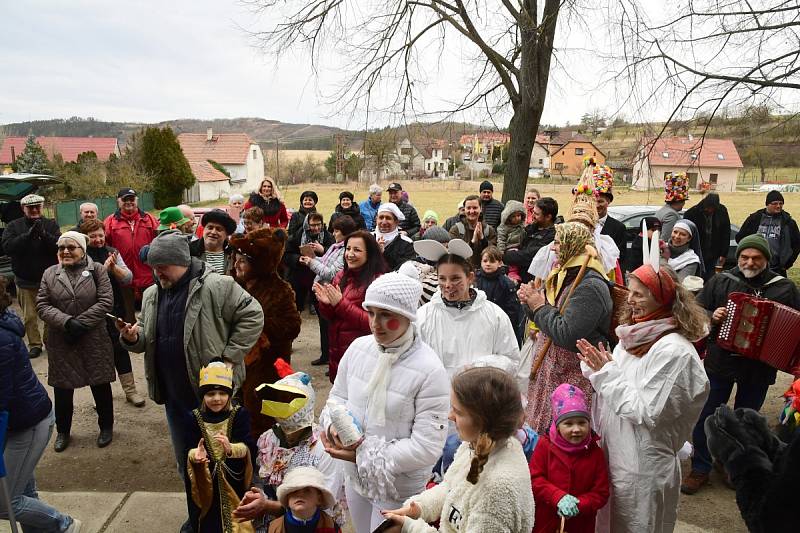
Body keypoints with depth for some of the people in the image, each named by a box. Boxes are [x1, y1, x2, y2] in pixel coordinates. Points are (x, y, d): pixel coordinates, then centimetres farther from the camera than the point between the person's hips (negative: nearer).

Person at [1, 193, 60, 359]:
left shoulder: (51, 225, 1)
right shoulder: (14, 226, 2)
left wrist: (43, 234, -27)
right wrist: (28, 235, -23)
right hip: (25, 281, 0)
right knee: (29, 316, 7)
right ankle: (35, 344, 19)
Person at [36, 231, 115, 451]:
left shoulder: (97, 270, -3)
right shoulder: (50, 273, 4)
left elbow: (106, 301, -10)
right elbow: (42, 305, -1)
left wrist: (81, 322, -16)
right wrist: (66, 322, -17)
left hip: (94, 340, -2)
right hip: (61, 341, 2)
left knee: (100, 385, 9)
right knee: (62, 389, 12)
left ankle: (106, 427, 29)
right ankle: (62, 431, 32)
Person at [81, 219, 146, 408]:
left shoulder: (112, 252, 4)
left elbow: (128, 279, -1)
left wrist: (114, 267, -17)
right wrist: (104, 268, -24)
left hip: (114, 310, 2)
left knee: (120, 349, 6)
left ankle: (130, 390, 15)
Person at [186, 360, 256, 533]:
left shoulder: (240, 414, -10)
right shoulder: (195, 417, -4)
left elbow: (249, 447, -18)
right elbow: (189, 449, -6)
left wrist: (231, 449, -38)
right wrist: (195, 454, -30)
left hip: (235, 478, -2)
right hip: (207, 480, 2)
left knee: (237, 517, 6)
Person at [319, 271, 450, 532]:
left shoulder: (429, 370, -25)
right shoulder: (358, 347, -8)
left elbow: (427, 447, -24)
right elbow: (337, 396, 6)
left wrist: (364, 455, -21)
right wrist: (334, 426, -16)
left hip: (398, 487, -5)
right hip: (354, 477, 5)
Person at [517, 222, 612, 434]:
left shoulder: (590, 286, -20)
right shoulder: (564, 276, 11)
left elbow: (567, 335, -27)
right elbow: (547, 320, 20)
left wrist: (540, 306, -15)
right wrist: (530, 302, 0)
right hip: (549, 373, 9)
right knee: (543, 435, 16)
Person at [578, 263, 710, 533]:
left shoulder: (674, 351, -23)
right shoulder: (633, 337, 3)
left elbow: (647, 413, -24)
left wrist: (608, 373, -21)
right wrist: (598, 368, -7)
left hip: (643, 468, -8)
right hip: (614, 455, 8)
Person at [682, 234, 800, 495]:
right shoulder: (720, 282, -1)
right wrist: (710, 316, -16)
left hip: (759, 368, 0)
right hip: (719, 363, 0)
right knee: (705, 416, 5)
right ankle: (700, 469, 19)